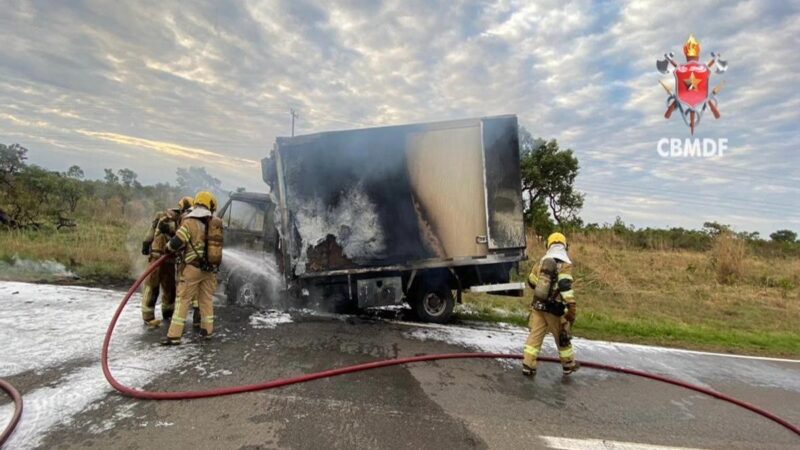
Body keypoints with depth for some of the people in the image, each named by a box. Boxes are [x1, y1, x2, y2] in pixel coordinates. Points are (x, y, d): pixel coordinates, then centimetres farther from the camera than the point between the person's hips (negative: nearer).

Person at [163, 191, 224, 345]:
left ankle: (174, 335, 3)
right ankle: (207, 329, 23)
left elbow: (176, 243, -15)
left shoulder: (189, 222, -12)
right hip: (210, 268, 4)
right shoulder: (216, 223, 0)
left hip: (192, 267, -4)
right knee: (207, 299, 16)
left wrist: (169, 247, 5)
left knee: (183, 300, 2)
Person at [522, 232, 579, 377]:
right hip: (554, 309, -4)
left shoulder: (542, 261, 5)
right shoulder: (565, 264, -12)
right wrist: (572, 309, -19)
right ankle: (568, 365, 32)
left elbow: (531, 281, 17)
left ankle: (528, 365, 6)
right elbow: (566, 288, -22)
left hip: (538, 306, 4)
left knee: (535, 335, 8)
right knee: (562, 337, 15)